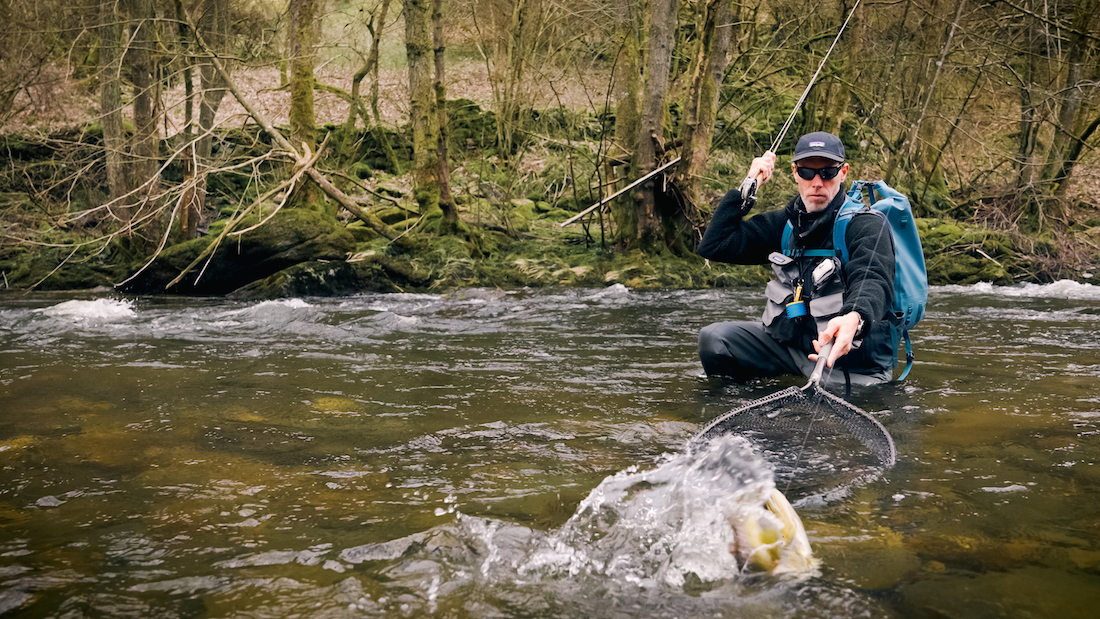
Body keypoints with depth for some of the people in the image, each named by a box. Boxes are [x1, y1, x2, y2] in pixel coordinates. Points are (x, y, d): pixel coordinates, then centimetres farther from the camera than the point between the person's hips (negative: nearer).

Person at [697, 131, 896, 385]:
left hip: (852, 361, -4)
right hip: (791, 343, 5)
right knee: (714, 338, -10)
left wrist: (853, 319, -53)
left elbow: (873, 282, -29)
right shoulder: (785, 223, 9)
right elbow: (713, 246, 7)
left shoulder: (867, 225, -10)